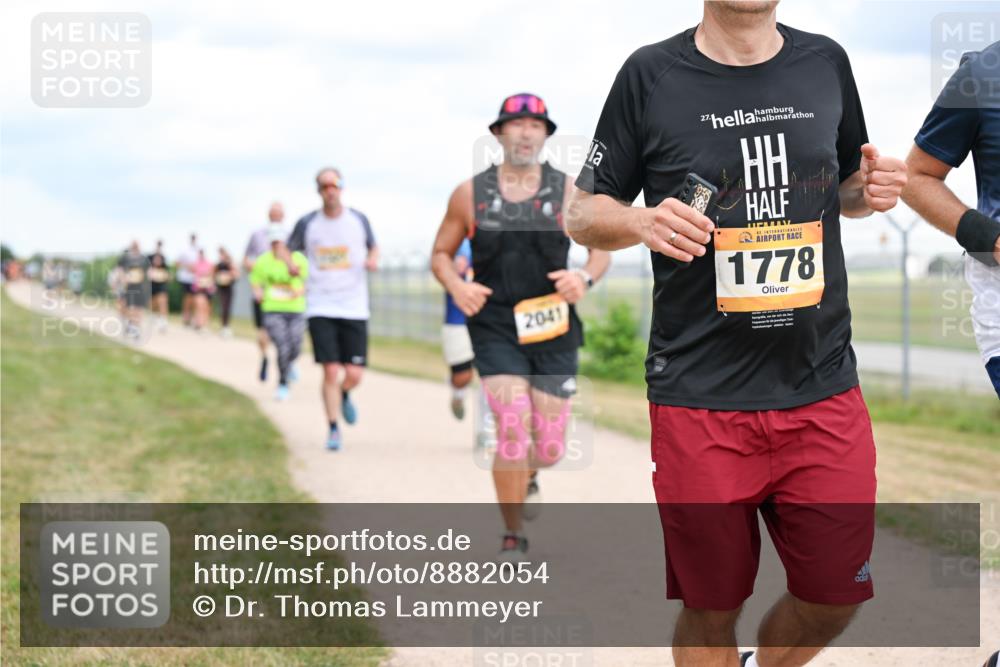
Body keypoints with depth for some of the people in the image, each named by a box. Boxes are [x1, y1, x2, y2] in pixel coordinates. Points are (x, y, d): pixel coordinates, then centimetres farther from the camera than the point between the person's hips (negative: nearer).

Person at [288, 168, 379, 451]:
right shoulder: (307, 223, 1)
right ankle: (333, 430, 5)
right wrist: (290, 264, -7)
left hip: (354, 308, 1)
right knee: (330, 371, -10)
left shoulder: (358, 220, 4)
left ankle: (344, 396, 34)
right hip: (321, 308, -1)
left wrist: (373, 259, -2)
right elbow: (288, 250, 15)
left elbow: (373, 246, 21)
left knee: (354, 374, -2)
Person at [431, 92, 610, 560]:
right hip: (495, 329, -1)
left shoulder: (568, 192, 2)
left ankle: (527, 475, 43)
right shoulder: (470, 194, 2)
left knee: (549, 447, 3)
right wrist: (456, 286, -10)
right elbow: (441, 253, 11)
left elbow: (602, 247, 10)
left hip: (553, 332, 1)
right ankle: (512, 536, -2)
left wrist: (585, 277, -12)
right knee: (513, 428, -19)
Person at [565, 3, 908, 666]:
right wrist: (641, 221, -17)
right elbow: (584, 211, 4)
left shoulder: (826, 63, 7)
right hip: (701, 399, -3)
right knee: (711, 610, 5)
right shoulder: (652, 76, -3)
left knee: (835, 597, 6)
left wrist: (872, 190, -1)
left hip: (825, 392, 3)